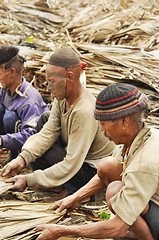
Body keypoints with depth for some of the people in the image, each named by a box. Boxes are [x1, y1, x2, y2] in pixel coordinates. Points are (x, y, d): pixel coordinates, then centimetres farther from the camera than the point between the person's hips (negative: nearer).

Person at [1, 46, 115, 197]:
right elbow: (47, 133, -9)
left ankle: (72, 186, -1)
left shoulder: (85, 112, -34)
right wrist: (22, 158, -25)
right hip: (75, 154, 9)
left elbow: (71, 165, -34)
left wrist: (29, 181, -31)